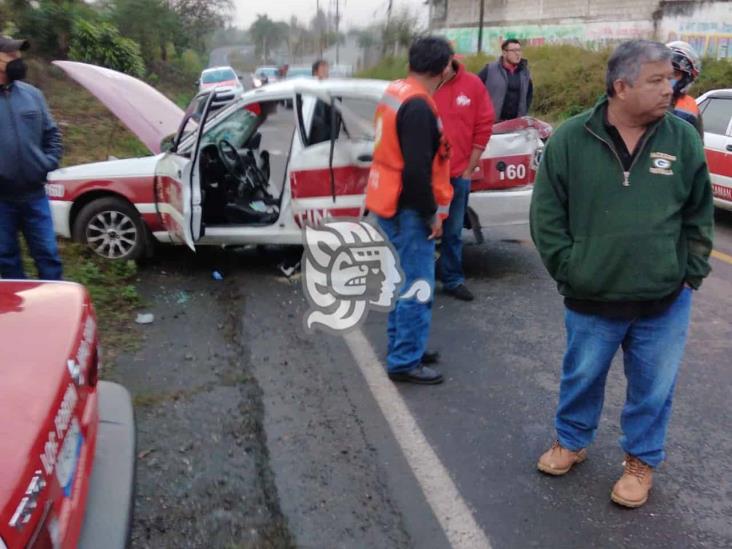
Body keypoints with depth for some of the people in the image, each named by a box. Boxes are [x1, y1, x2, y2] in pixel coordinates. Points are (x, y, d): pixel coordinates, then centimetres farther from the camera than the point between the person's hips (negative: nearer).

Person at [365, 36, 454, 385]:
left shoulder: (395, 93, 10)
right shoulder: (418, 107, -21)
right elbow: (417, 169, -26)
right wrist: (431, 214, -16)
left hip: (390, 202, 10)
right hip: (408, 209, -10)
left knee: (403, 282, 19)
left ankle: (402, 347, 31)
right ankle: (404, 362, 7)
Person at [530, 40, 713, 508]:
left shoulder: (684, 139, -3)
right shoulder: (571, 139, -8)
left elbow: (700, 216, 6)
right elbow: (547, 215, -4)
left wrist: (690, 276, 1)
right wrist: (568, 271, -7)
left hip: (666, 302, 1)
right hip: (592, 300, -1)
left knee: (653, 388, 15)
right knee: (582, 378, 17)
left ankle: (642, 461, 38)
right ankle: (572, 442, 43)